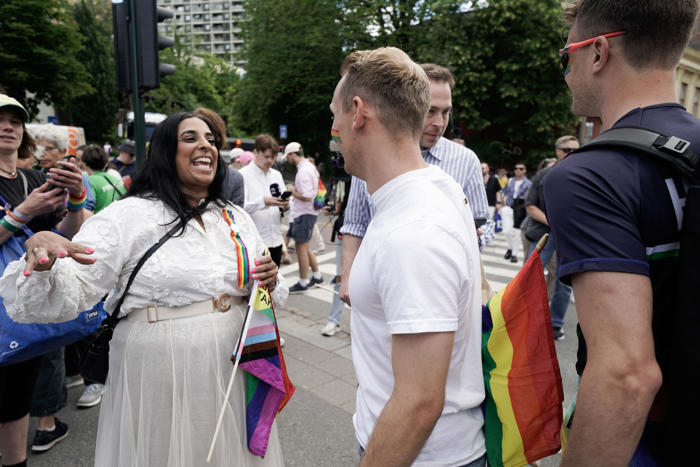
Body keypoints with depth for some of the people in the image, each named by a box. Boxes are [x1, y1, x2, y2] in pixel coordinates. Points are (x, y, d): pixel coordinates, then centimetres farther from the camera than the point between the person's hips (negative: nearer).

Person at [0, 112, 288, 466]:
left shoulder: (236, 218, 5)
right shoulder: (129, 216, -10)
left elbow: (260, 291, 14)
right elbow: (67, 294, -16)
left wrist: (271, 282, -8)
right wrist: (41, 262, -36)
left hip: (233, 368, 5)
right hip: (161, 380, -4)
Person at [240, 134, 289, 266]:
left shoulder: (277, 175, 14)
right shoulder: (243, 175, -6)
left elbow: (282, 203, 16)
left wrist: (285, 205, -7)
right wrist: (264, 202, -30)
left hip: (275, 240, 6)